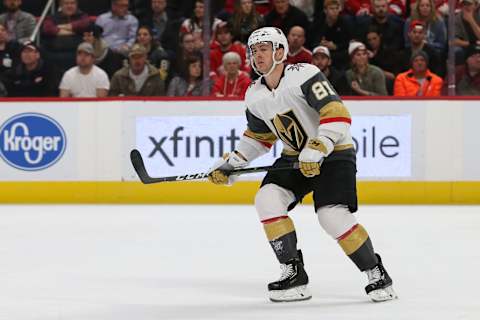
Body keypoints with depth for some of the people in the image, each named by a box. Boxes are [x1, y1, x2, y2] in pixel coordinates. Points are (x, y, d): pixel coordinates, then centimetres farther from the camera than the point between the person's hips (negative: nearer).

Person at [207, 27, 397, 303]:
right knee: (267, 199, -15)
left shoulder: (304, 75, -21)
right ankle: (294, 274, -7)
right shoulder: (255, 97, 3)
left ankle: (377, 274, -3)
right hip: (295, 156, 7)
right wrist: (229, 164, 10)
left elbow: (338, 115, -27)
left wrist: (316, 151, -34)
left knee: (333, 215, -22)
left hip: (333, 152, -7)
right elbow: (258, 137, 19)